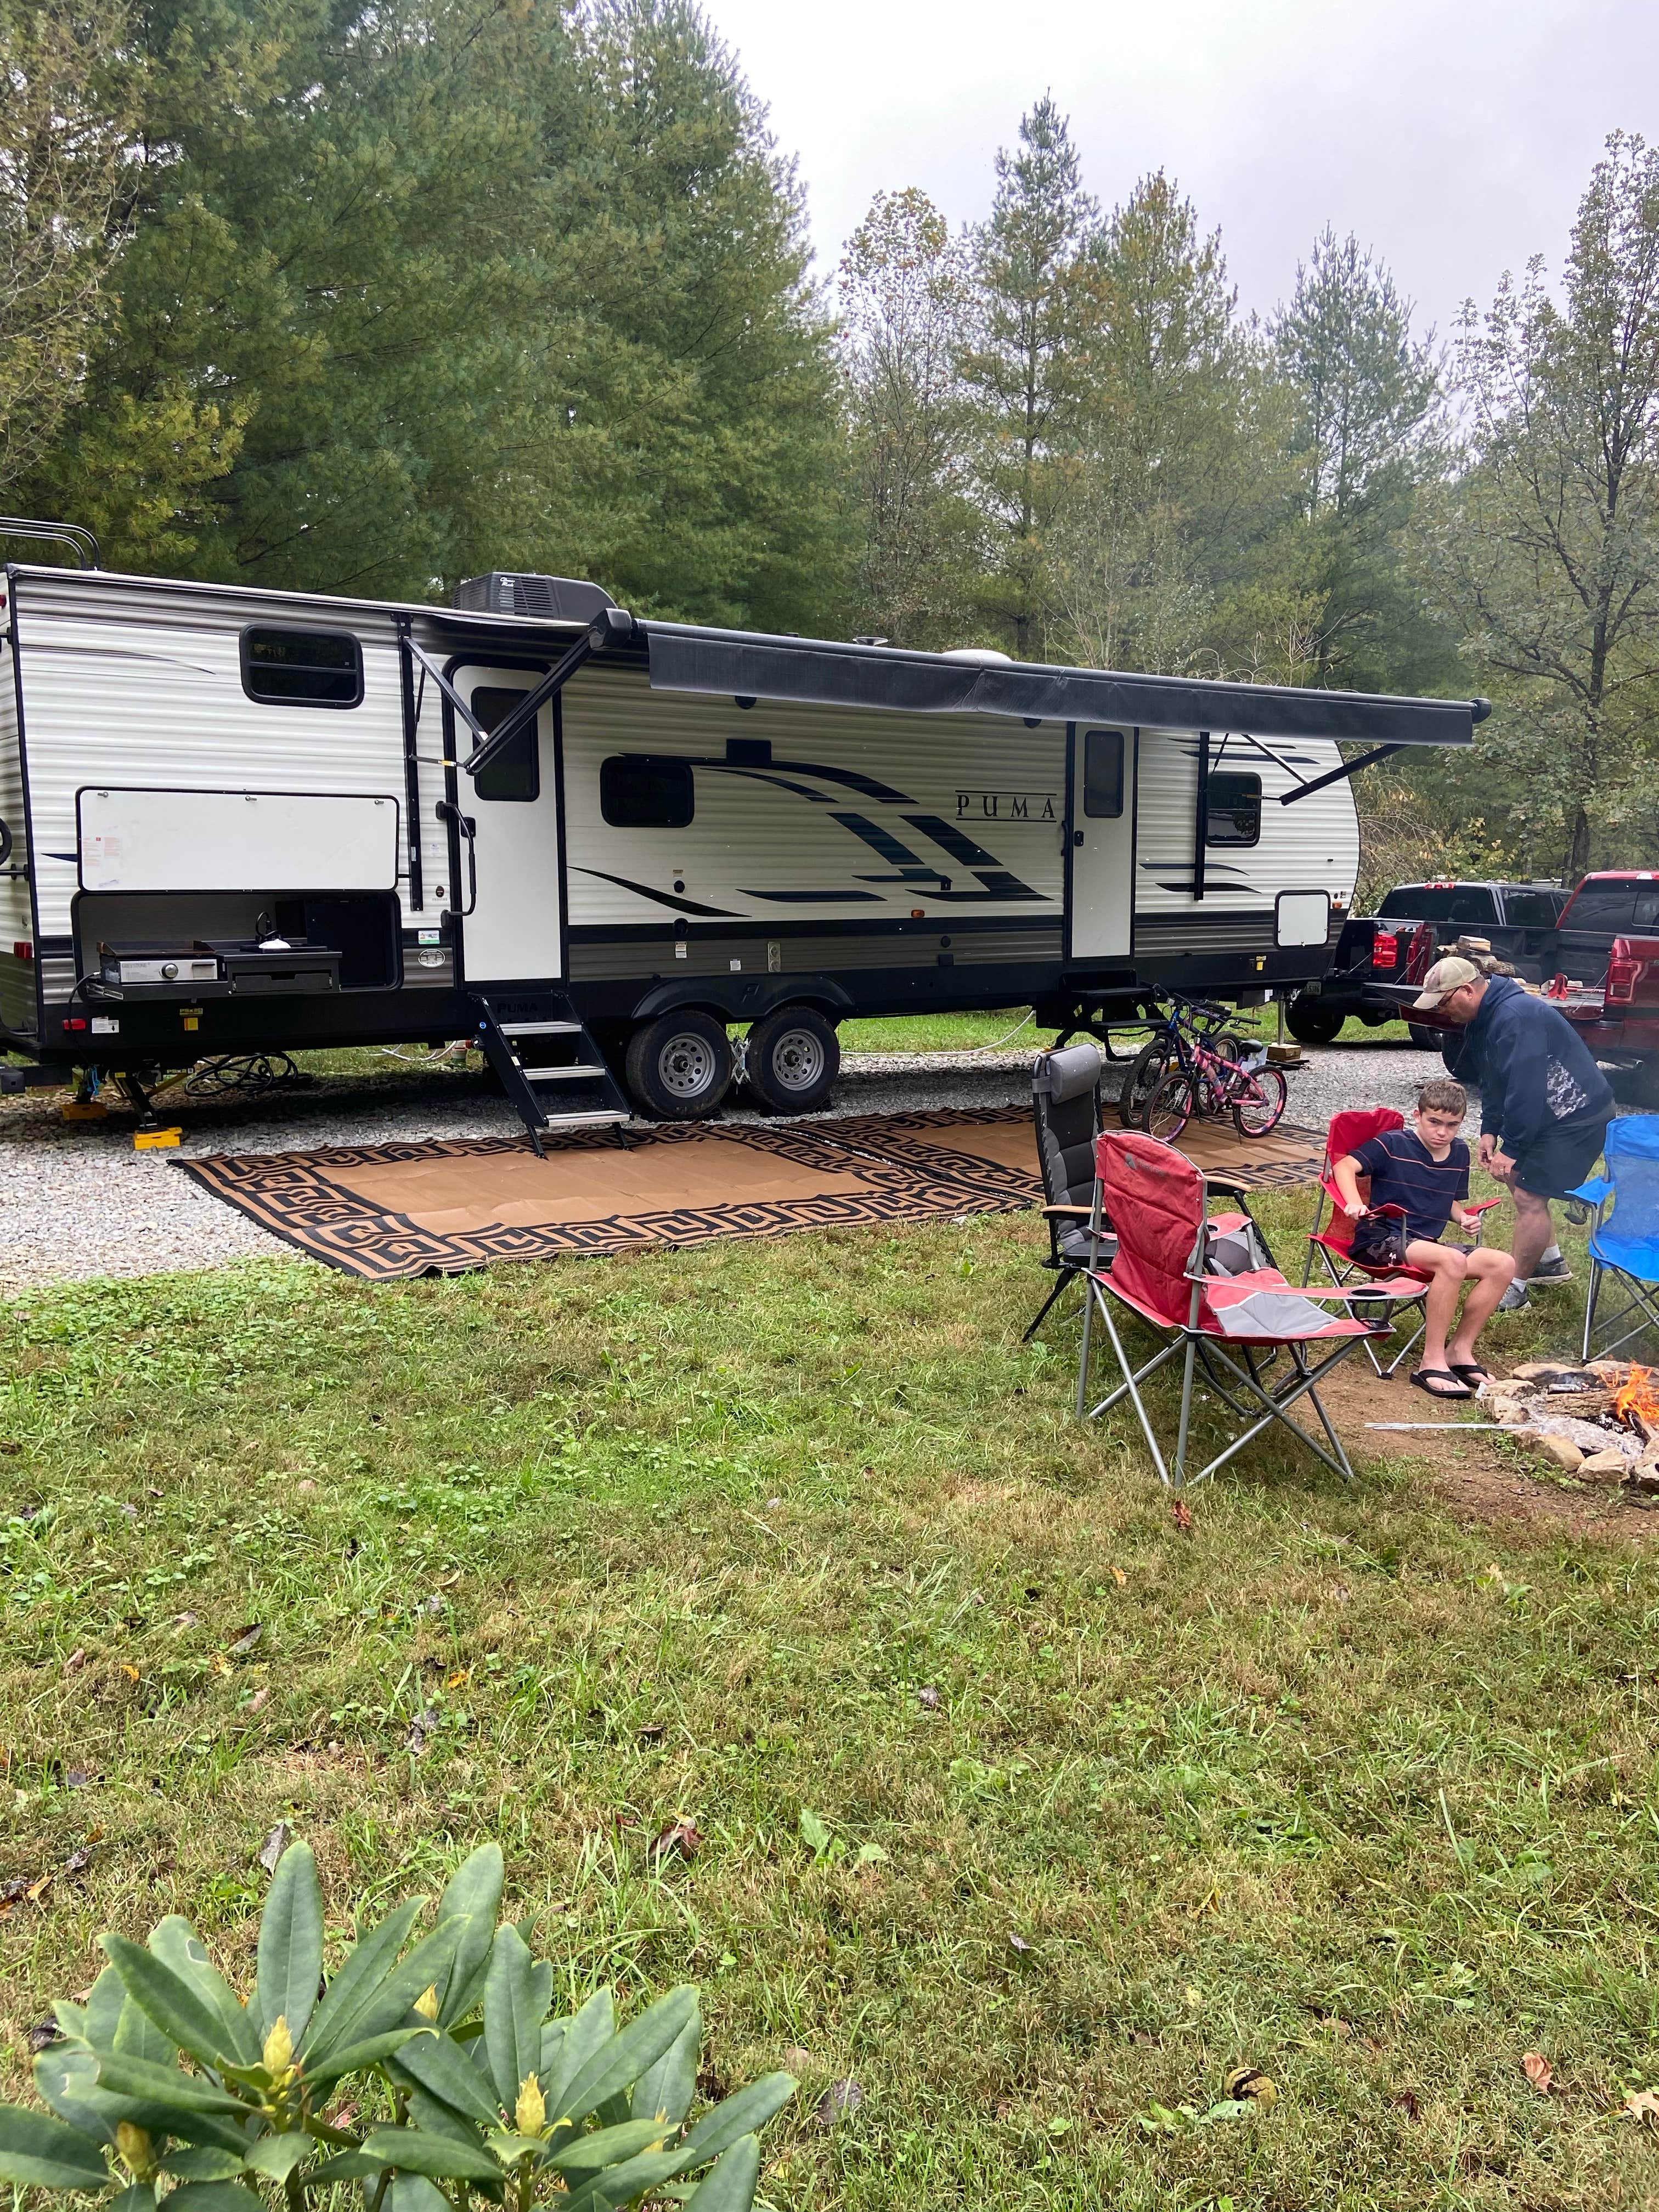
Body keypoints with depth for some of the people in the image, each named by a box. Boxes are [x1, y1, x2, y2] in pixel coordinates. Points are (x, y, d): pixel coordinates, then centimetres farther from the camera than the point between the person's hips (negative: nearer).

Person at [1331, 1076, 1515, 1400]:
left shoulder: (1459, 1153, 13)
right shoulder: (1393, 1144, -7)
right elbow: (1344, 1166, -15)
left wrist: (1463, 1217, 4)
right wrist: (1355, 1203, -32)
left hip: (1428, 1245, 7)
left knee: (1503, 1264, -10)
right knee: (1452, 1260, -34)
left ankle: (1460, 1350, -4)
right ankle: (1432, 1362, -27)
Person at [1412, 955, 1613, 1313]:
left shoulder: (1516, 1017, -29)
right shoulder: (1481, 1017, 5)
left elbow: (1526, 1087, -30)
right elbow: (1491, 1080, 13)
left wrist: (1511, 1148, -24)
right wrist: (1490, 1131, 4)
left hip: (1578, 1118, -11)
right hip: (1544, 1111, 11)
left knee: (1530, 1196, -11)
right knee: (1515, 1176, 19)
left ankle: (1515, 1290, -2)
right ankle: (1551, 1263, 33)